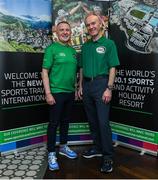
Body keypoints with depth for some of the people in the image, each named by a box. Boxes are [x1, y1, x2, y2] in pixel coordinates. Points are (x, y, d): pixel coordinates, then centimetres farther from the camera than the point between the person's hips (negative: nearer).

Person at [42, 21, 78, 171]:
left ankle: (63, 147, 33)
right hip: (56, 92, -6)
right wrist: (48, 93, -17)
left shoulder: (73, 50, 12)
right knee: (54, 123, 1)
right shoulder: (52, 48, -6)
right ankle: (51, 154, 13)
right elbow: (44, 72, -10)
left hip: (70, 92, 6)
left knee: (65, 121, 16)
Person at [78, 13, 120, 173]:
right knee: (92, 120, 12)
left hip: (101, 83, -6)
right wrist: (80, 86, 11)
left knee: (103, 122, -8)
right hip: (86, 84, 6)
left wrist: (109, 89, -15)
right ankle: (98, 148, 27)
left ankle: (108, 156, 3)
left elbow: (112, 68, -7)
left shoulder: (108, 44, -2)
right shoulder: (85, 46, 14)